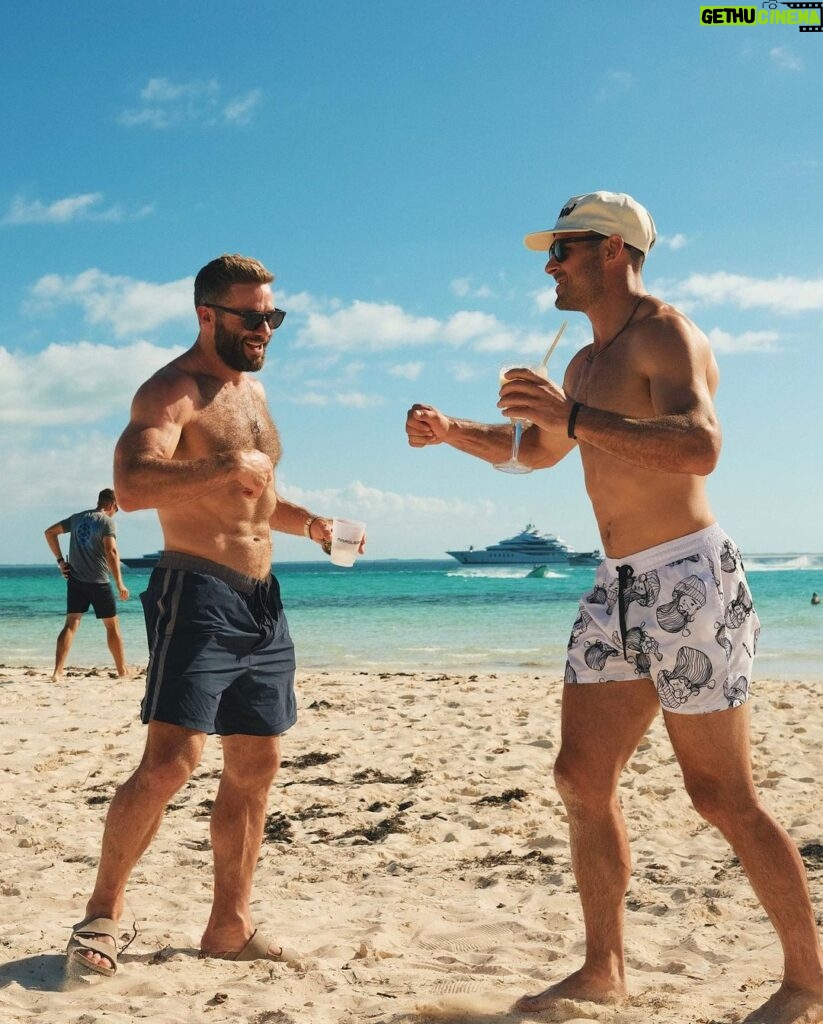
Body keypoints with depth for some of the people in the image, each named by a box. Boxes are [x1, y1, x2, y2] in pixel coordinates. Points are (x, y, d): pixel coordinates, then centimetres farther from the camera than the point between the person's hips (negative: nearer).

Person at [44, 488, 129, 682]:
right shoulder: (107, 521, -9)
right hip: (98, 582, -5)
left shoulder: (77, 518, 10)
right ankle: (122, 670, 18)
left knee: (71, 624, 1)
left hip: (75, 580, 5)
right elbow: (111, 552, -20)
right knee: (112, 625, 9)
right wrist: (119, 583, -19)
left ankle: (57, 672, -10)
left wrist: (60, 561, 12)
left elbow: (50, 532, 13)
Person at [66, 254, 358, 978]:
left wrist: (309, 523, 15)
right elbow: (132, 484, -27)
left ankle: (230, 925, 18)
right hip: (198, 595, -8)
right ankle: (103, 913, 1)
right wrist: (226, 465, -33)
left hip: (262, 599, 9)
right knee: (171, 760, -16)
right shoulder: (173, 390, -9)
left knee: (255, 768, 8)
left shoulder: (251, 388, 19)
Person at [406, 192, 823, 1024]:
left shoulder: (666, 334, -9)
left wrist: (574, 415, -30)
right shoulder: (587, 360, 19)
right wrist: (451, 432, 20)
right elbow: (539, 451, 34)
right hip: (618, 585, 9)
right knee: (581, 778, 7)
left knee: (721, 796, -4)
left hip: (688, 579, -9)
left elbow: (700, 448, -27)